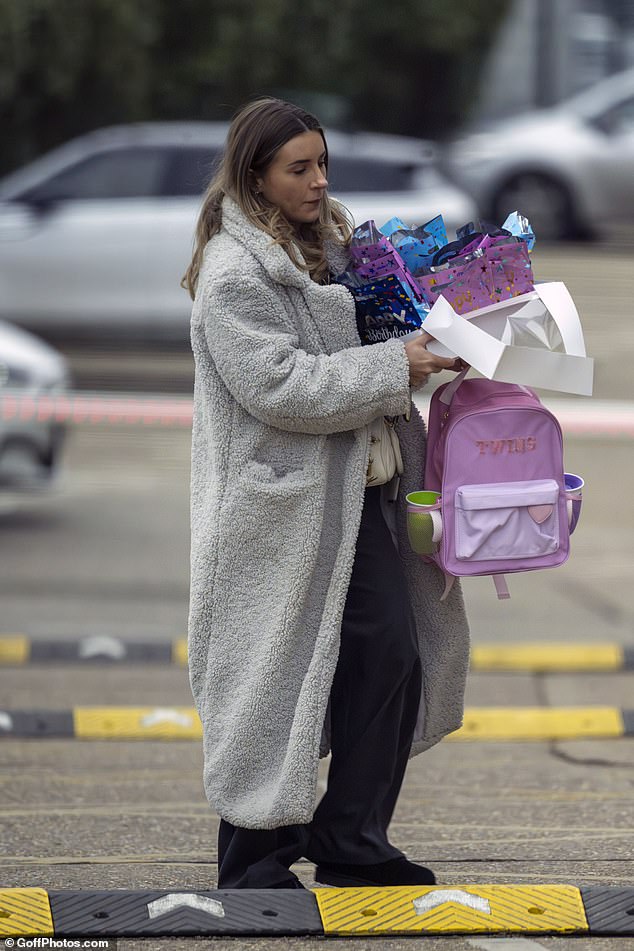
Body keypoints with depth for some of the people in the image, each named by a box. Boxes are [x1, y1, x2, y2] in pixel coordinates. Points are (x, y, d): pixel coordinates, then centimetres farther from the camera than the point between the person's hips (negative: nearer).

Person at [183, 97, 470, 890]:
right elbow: (279, 384, -22)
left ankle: (352, 846, 16)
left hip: (356, 497, 8)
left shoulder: (329, 249, 15)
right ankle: (256, 862, 10)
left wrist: (423, 347, 10)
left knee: (392, 660, 6)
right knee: (275, 677, -2)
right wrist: (394, 367, -20)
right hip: (282, 508, -8)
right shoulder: (232, 273, -13)